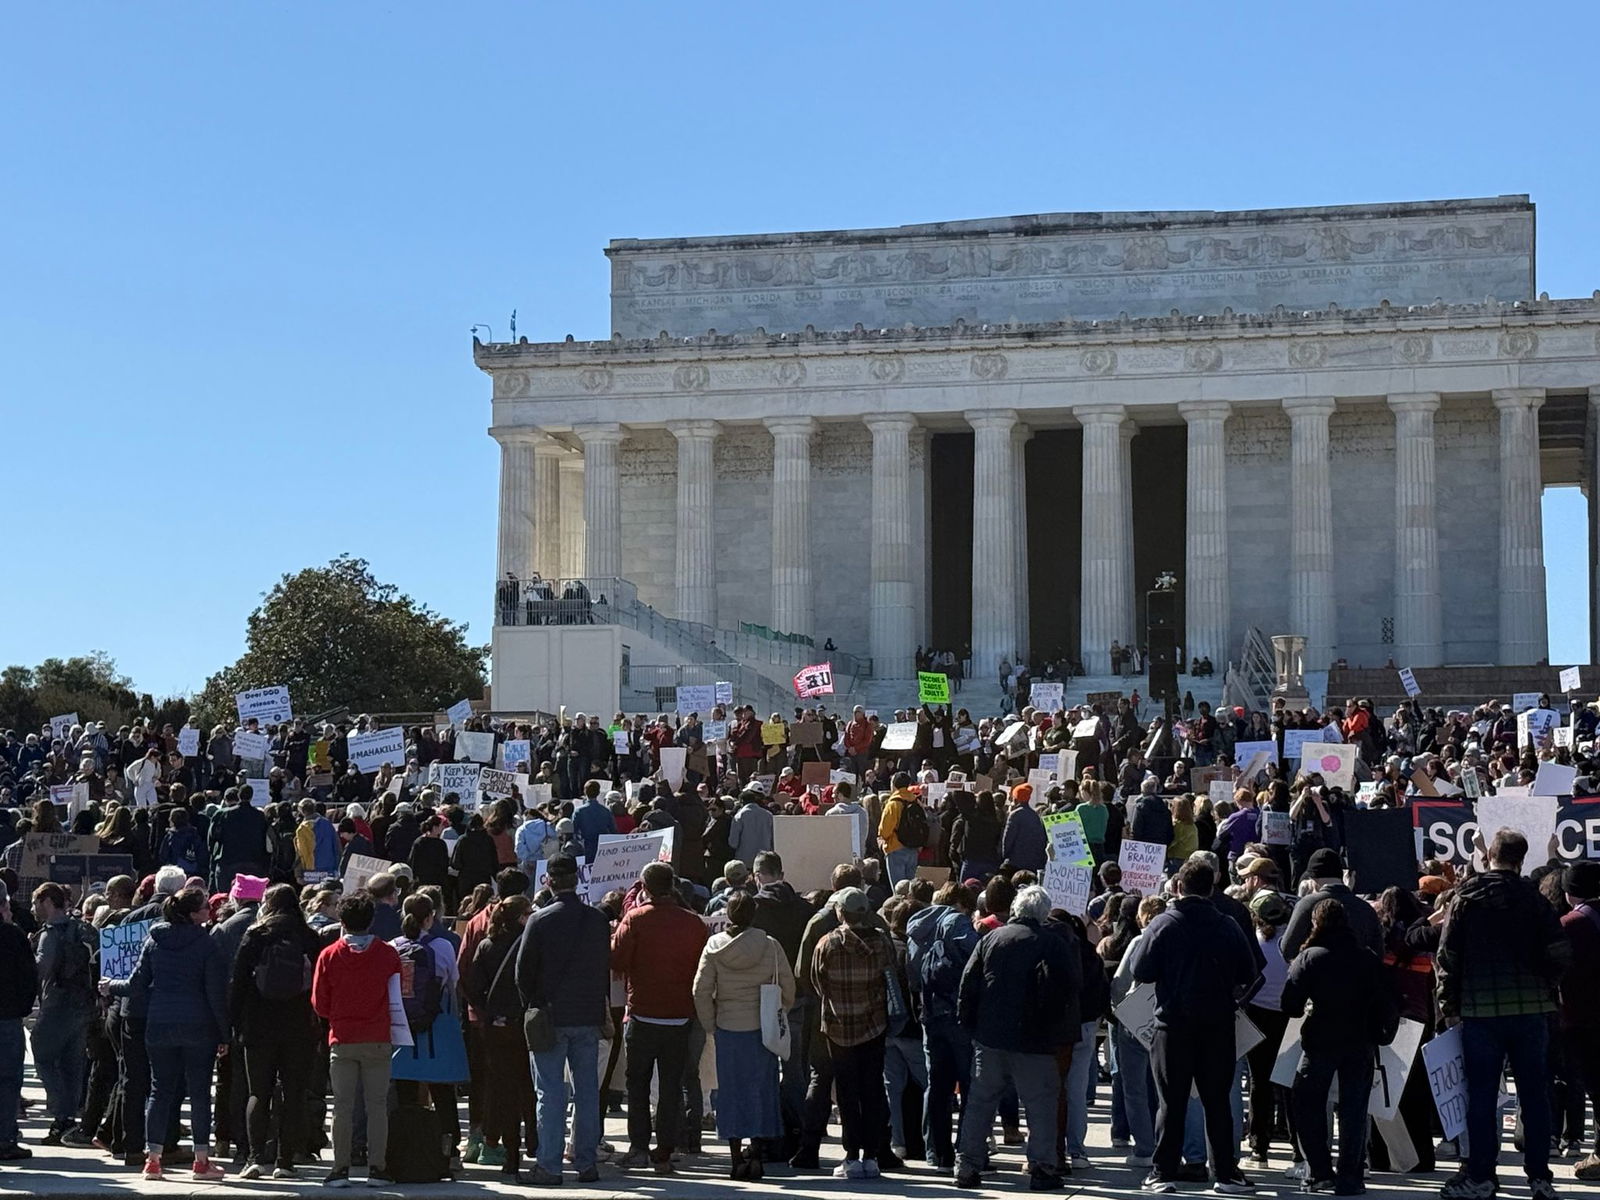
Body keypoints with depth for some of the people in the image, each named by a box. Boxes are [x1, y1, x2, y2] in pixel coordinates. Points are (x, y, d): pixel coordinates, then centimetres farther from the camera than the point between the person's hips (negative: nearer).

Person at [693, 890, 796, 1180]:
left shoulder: (714, 946, -3)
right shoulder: (769, 945, -6)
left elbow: (701, 991, -3)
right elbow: (788, 986, -2)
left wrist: (711, 1025, 7)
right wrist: (777, 1015, 13)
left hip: (727, 1028, 1)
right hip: (762, 1028, -1)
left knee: (731, 1093, 8)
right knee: (760, 1089, 8)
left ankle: (736, 1159, 8)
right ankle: (756, 1155, 4)